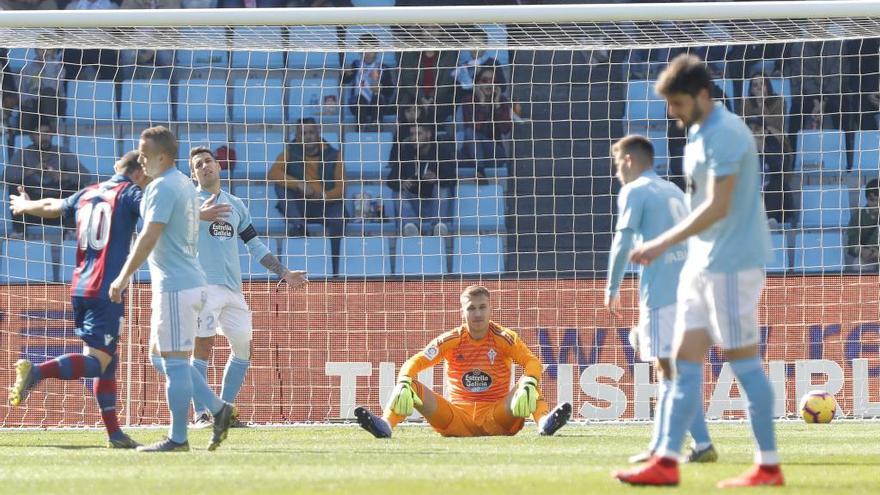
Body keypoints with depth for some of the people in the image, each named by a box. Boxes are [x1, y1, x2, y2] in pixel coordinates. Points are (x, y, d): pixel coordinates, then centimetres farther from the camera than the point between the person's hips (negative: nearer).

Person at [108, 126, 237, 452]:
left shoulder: (162, 187, -14)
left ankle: (178, 438, -2)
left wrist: (124, 276, -20)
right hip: (188, 282, 10)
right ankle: (219, 410, 12)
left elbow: (150, 236, -22)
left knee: (174, 361, -5)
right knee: (161, 357, 16)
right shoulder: (185, 184, 17)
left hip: (175, 287, -10)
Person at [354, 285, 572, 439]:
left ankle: (544, 422, -56)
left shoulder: (504, 338, -1)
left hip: (496, 418, -1)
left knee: (526, 387, -27)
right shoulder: (451, 340, 3)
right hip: (458, 417, 1)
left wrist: (528, 385, -38)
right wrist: (404, 385, -27)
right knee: (411, 385, -17)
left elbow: (532, 363, -15)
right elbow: (414, 363, -5)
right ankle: (385, 425, -43)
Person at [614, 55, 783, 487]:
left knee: (743, 361, -5)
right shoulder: (699, 133, 14)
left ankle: (768, 465, 1)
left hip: (731, 263, -10)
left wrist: (664, 243, -22)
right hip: (703, 263, 10)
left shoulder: (724, 135, -17)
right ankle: (666, 462, 3)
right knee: (685, 359, 5)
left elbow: (717, 208, -23)